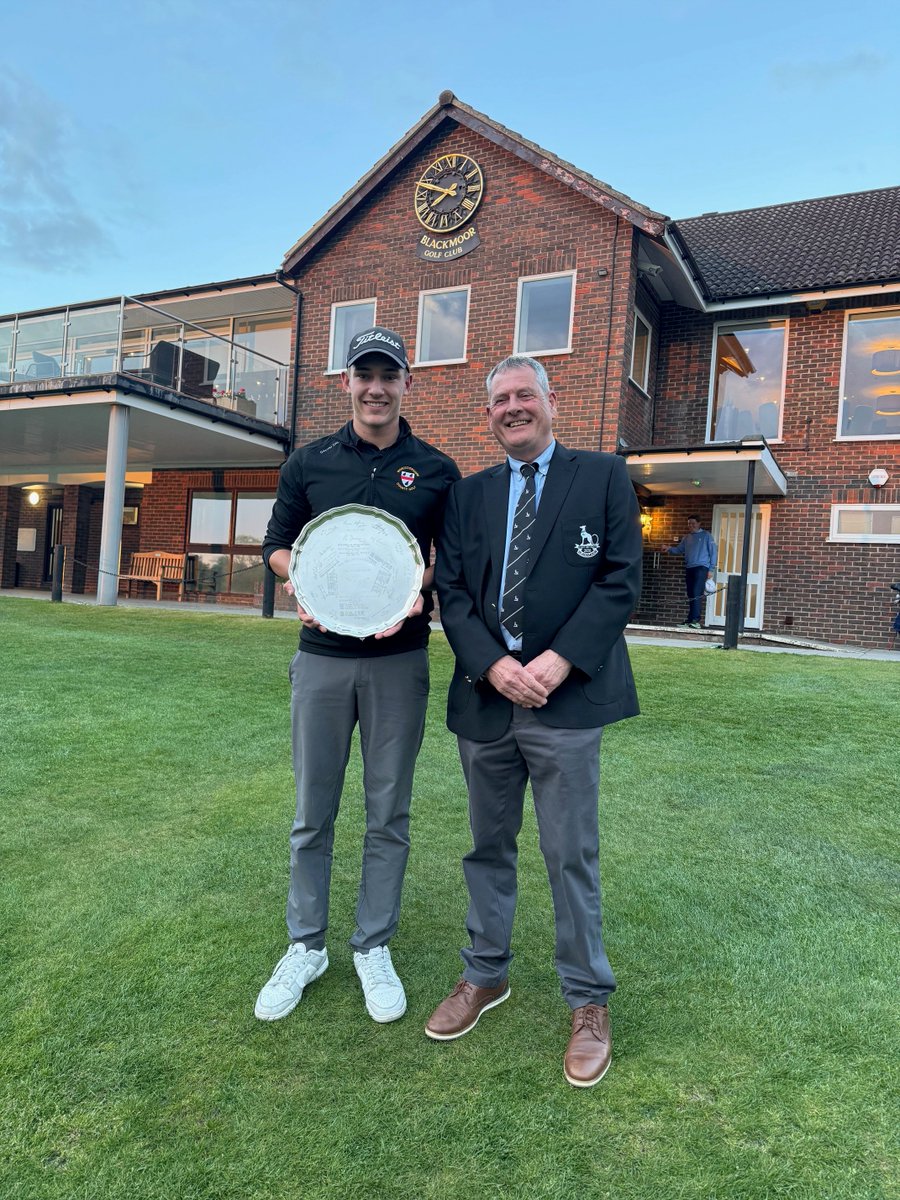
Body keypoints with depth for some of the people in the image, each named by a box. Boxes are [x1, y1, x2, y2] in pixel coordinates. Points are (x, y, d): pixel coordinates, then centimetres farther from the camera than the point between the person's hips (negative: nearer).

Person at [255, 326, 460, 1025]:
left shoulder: (436, 470, 4)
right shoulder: (309, 463, 6)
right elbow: (277, 545, 10)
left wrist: (419, 589, -13)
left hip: (399, 660, -1)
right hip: (322, 657, 1)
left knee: (388, 815, 9)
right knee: (312, 815, 10)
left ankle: (374, 948, 27)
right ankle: (306, 947, 28)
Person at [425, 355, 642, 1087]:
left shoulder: (604, 477, 3)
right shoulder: (469, 495, 12)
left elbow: (622, 578, -5)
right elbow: (452, 589, 5)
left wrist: (560, 660, -15)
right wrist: (492, 665, -11)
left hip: (566, 699, -3)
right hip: (485, 697, 4)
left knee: (573, 856, 5)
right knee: (489, 848, 17)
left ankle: (590, 1003, 25)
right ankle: (486, 976, 36)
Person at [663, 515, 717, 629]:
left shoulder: (706, 535, 2)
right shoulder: (687, 537, 16)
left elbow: (712, 552, 0)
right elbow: (679, 549, 14)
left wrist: (711, 569, -6)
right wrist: (669, 549, -7)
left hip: (701, 567, -6)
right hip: (689, 568, 6)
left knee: (696, 594, -15)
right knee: (691, 595, 6)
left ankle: (694, 620, -18)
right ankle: (691, 621, 10)